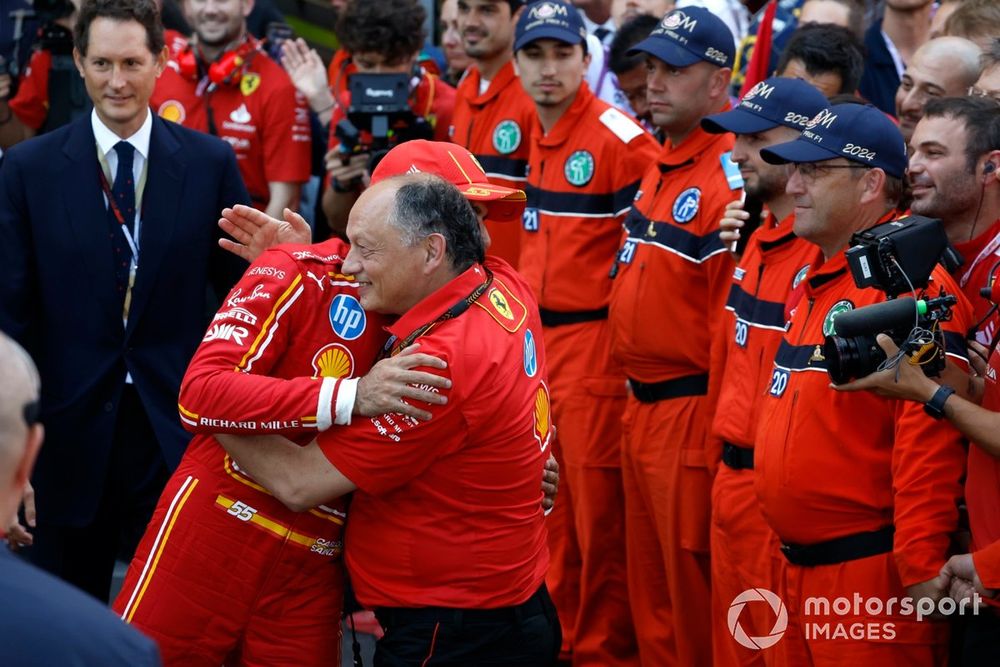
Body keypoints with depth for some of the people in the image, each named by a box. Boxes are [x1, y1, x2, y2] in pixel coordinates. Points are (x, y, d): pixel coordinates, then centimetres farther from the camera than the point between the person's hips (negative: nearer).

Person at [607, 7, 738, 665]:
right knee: (649, 585, 17)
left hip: (691, 409, -9)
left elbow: (734, 321, -20)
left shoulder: (731, 178, -17)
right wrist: (637, 399, 18)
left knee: (690, 583, 2)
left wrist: (715, 437, -19)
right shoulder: (660, 165, 11)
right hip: (642, 407, 9)